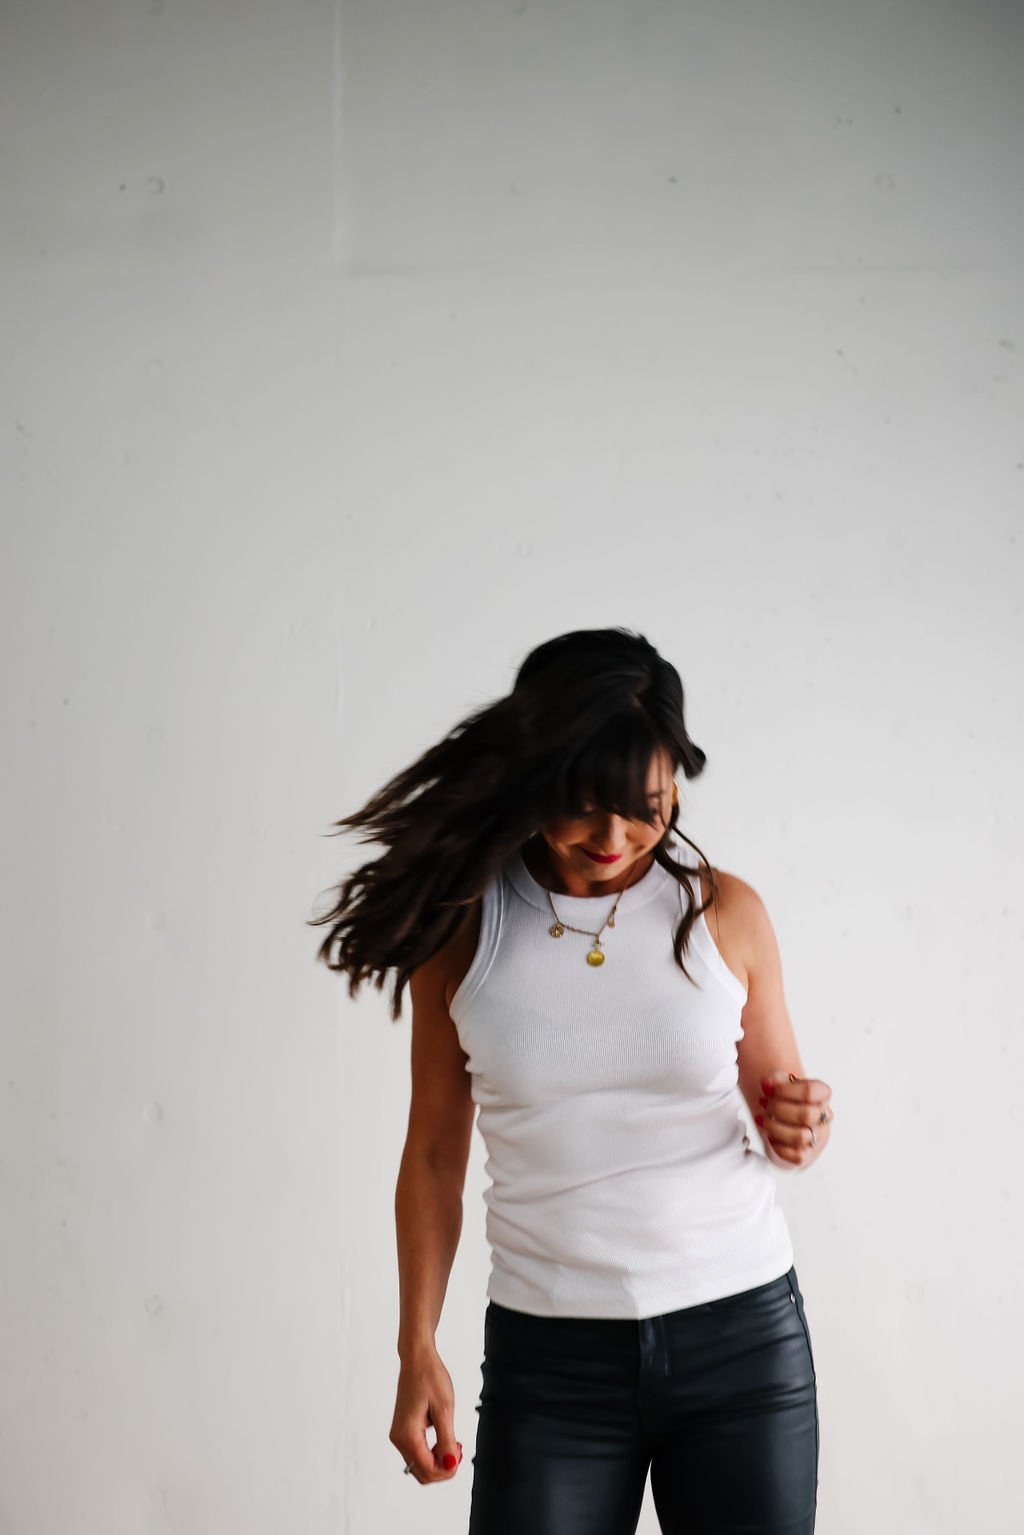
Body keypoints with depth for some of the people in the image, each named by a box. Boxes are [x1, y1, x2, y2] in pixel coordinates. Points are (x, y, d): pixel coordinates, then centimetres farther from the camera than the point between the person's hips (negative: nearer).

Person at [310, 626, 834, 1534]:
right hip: (551, 1356, 0)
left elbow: (779, 1097, 11)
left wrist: (803, 1129, -12)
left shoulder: (725, 913, -1)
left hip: (741, 1334, 1)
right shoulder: (460, 926, -2)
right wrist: (416, 1349, 3)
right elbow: (434, 1155, 5)